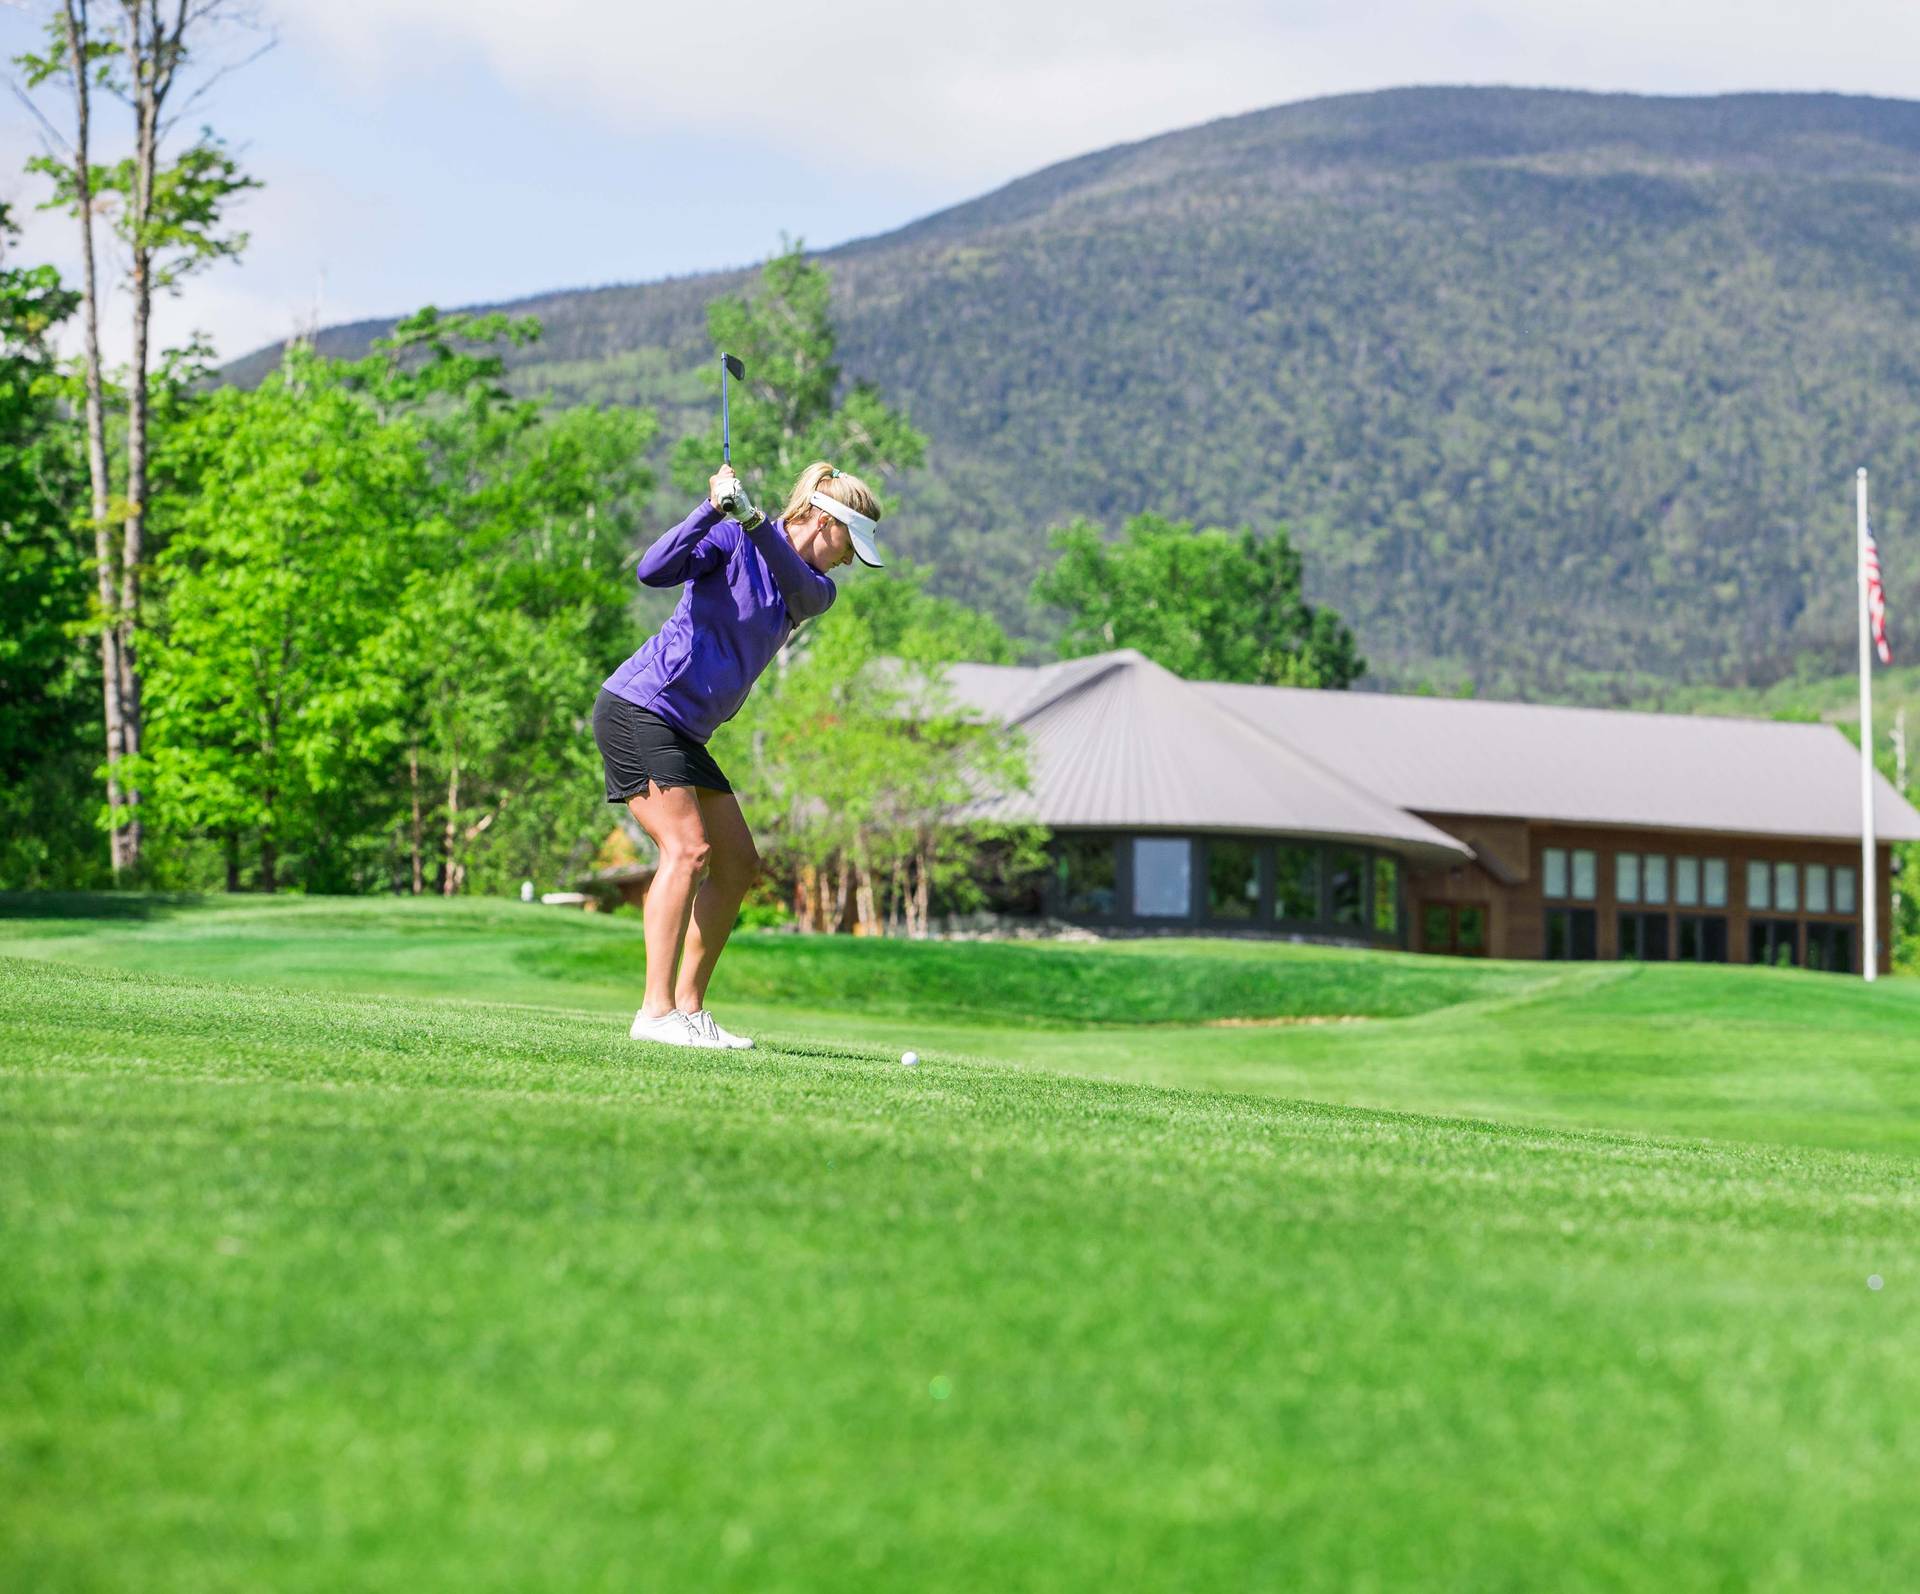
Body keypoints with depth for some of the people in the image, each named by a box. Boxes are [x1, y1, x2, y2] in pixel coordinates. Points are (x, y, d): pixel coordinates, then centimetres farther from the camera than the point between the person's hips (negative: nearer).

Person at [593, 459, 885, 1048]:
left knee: (738, 863, 6)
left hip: (684, 733, 9)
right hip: (639, 707, -9)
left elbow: (801, 587, -14)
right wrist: (714, 509, -33)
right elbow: (653, 570, -22)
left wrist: (753, 519, -32)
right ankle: (655, 1012, -23)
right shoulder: (730, 541, -7)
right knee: (688, 847, -19)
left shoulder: (816, 590, 11)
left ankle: (689, 1008, 9)